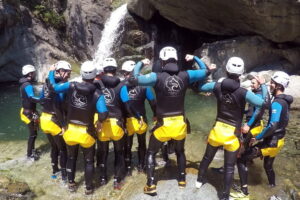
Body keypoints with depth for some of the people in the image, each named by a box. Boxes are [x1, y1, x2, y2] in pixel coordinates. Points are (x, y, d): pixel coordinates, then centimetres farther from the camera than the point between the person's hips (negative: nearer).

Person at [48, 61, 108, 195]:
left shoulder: (71, 86, -11)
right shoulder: (97, 94, -17)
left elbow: (53, 87, -4)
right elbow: (103, 114, -27)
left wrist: (51, 72, 13)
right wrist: (99, 121, -4)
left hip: (71, 130, 3)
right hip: (86, 133, -3)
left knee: (71, 157, 24)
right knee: (89, 160, 18)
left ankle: (71, 184, 38)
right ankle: (88, 188, 28)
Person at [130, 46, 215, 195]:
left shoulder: (157, 77, -16)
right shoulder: (185, 75, -6)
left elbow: (135, 79, -19)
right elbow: (205, 71, 8)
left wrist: (141, 63, -3)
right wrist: (194, 58, 20)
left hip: (164, 124, -3)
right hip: (180, 123, 3)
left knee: (151, 153, 16)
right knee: (180, 151, 28)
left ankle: (151, 185, 13)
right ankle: (182, 180, 39)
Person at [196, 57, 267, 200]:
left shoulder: (217, 86, -10)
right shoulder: (243, 93, -21)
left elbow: (200, 87, 7)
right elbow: (264, 103, -23)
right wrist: (263, 86, -8)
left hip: (217, 129, 4)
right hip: (232, 133, -3)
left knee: (207, 157, 25)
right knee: (229, 166, 12)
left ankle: (200, 181, 45)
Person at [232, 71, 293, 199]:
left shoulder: (277, 103, -24)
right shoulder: (285, 101, 5)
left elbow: (273, 126, -33)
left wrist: (258, 137, -22)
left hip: (271, 142, -9)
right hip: (278, 140, 9)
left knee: (242, 160, -6)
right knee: (268, 165, 29)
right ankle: (272, 185, 49)